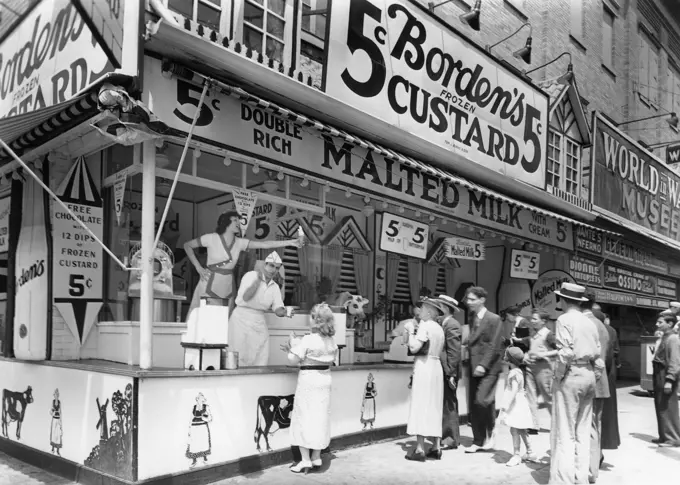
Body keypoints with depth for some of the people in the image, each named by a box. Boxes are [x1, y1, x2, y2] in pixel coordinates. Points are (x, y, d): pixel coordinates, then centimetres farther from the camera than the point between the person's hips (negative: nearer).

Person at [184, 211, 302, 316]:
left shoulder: (240, 242, 3)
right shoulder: (211, 238, -7)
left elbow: (264, 244, -4)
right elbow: (187, 246, 2)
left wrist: (290, 242, -11)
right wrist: (199, 268, -5)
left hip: (227, 289, 4)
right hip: (210, 286, -4)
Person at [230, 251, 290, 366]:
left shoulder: (275, 287, 10)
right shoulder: (251, 276, -5)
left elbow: (278, 310, 3)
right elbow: (245, 297, -19)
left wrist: (285, 312, -20)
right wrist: (258, 278, -20)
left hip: (259, 322, 5)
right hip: (242, 318, -5)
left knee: (261, 359, 2)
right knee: (239, 357, -4)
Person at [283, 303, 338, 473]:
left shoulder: (307, 340, -18)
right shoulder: (331, 340, 3)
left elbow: (293, 359, -17)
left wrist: (292, 345, 2)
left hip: (308, 380, -6)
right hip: (325, 380, 6)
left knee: (304, 418, 3)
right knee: (320, 419, 15)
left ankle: (305, 460, 5)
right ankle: (316, 458, 24)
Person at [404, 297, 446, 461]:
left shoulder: (425, 325, -11)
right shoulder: (439, 328, 12)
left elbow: (414, 348, -18)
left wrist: (411, 331, -4)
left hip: (423, 366, -8)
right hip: (436, 366, 8)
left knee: (420, 406, -4)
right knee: (434, 407, 12)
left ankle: (420, 449, -4)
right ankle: (436, 448, 15)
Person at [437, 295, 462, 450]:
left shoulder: (452, 325, -15)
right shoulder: (443, 324, 14)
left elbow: (454, 352, -20)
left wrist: (451, 374, -21)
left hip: (448, 372, -9)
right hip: (442, 371, 9)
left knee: (448, 405, -2)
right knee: (444, 405, 14)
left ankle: (451, 439, 6)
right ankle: (446, 436, 23)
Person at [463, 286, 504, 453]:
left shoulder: (494, 319, -7)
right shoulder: (471, 318, 13)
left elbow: (494, 347, -12)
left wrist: (483, 365, -19)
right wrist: (470, 364, 3)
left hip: (489, 369, -6)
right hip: (474, 368, 7)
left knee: (482, 401, -16)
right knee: (474, 406, 6)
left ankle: (490, 434, 9)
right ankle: (478, 441, 17)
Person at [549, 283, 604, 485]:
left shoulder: (564, 319, -9)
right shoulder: (590, 322, 12)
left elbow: (566, 352, -18)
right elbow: (597, 354, 9)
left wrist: (558, 376, -9)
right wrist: (593, 373, 14)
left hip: (570, 376, -7)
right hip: (589, 376, 7)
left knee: (565, 432, -2)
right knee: (583, 432, 13)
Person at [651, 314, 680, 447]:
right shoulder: (665, 337, 15)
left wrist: (669, 380, -24)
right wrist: (659, 379, 16)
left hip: (666, 376, -10)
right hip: (659, 375, 10)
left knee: (668, 408, -3)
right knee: (661, 407, 15)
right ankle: (664, 436, 24)